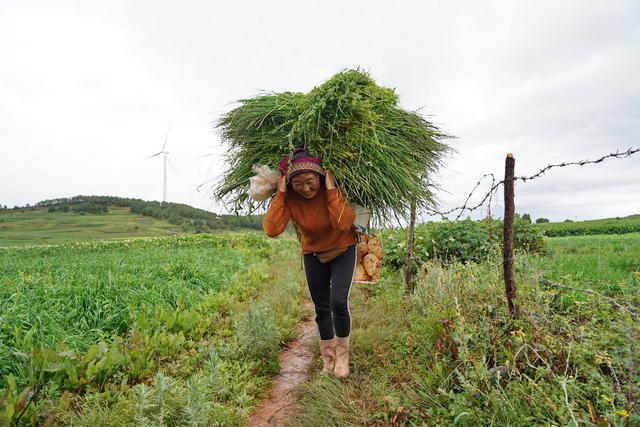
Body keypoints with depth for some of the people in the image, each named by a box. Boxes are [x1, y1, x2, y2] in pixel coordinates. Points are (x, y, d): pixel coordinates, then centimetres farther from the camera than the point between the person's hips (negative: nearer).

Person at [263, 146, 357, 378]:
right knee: (321, 308, 10)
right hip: (313, 254, 3)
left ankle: (342, 355, 10)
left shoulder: (334, 189, -25)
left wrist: (331, 190, -38)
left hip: (342, 250, -2)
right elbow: (272, 230, -33)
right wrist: (280, 194, -34)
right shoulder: (289, 198, -20)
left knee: (338, 302, -17)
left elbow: (343, 224, -39)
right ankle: (328, 360, 31)